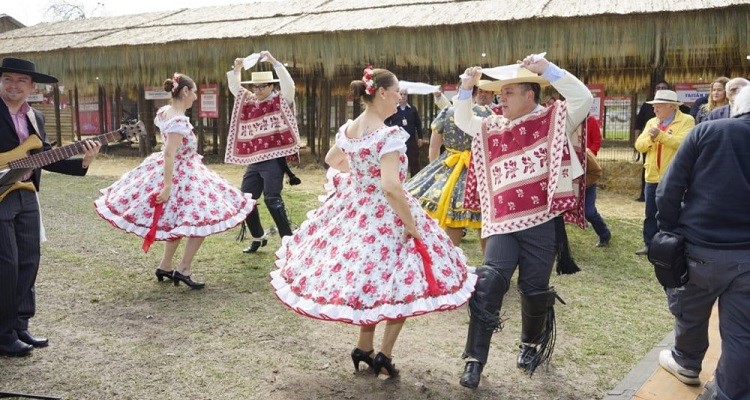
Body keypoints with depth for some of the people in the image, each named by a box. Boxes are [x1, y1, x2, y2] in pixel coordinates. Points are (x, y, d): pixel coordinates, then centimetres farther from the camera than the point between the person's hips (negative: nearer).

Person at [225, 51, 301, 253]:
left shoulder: (281, 100, -3)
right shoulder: (249, 101, 13)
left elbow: (289, 84, -19)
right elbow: (235, 88, 18)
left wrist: (274, 62, -22)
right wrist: (236, 69, 0)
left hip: (274, 158, -7)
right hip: (254, 159, 7)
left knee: (272, 198, -14)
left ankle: (288, 239, -4)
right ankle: (258, 237, 24)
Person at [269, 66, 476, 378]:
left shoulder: (347, 129, 3)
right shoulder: (389, 135, -21)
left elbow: (331, 159, 22)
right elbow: (391, 187, -29)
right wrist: (412, 224, -20)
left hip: (352, 209, 8)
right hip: (384, 216, -8)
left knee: (362, 275, 22)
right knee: (402, 284, 8)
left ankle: (364, 347, 30)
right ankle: (384, 355, 11)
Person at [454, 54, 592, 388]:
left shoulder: (553, 120, 1)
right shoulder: (493, 128, 15)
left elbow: (584, 99, -12)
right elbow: (463, 121, 26)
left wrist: (547, 69, -14)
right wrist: (465, 89, 10)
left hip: (541, 222, -3)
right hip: (502, 223, 3)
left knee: (535, 291, 8)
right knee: (489, 281, -12)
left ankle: (531, 344, 38)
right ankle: (474, 359, -5)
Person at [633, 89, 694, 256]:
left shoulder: (686, 121, -6)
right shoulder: (651, 122, 11)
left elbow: (684, 143, -22)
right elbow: (639, 145, 4)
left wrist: (660, 135, -26)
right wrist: (650, 139, -15)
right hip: (653, 176, 5)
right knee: (651, 214, 11)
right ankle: (649, 244, 21)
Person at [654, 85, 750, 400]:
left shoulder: (707, 131, -5)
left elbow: (669, 189, -9)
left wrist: (668, 231, 2)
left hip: (700, 249, -1)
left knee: (690, 315, 22)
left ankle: (687, 364, 44)